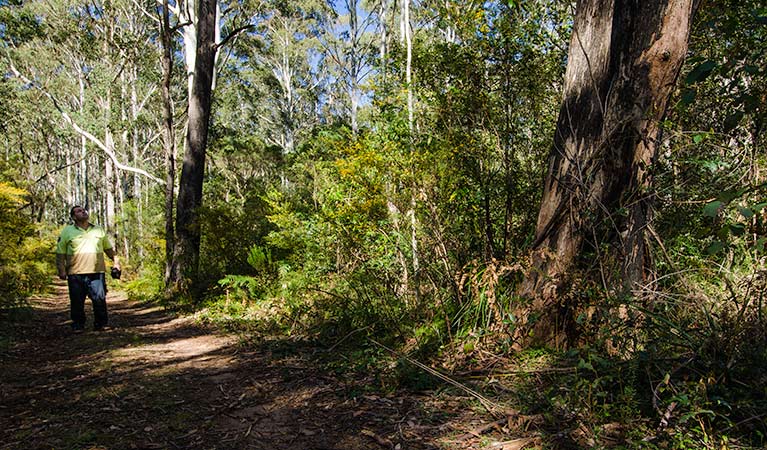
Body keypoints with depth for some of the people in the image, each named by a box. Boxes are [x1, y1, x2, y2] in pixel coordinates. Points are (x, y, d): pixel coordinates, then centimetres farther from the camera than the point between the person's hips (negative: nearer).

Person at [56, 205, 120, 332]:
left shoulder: (99, 230, 15)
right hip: (75, 274, -1)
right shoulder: (67, 231, 7)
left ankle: (101, 324, 12)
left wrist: (115, 261, 12)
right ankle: (78, 326, 15)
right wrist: (61, 270, -2)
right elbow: (60, 253, 6)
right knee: (77, 302, 3)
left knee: (100, 299, 0)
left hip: (97, 272, 1)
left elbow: (109, 249, 22)